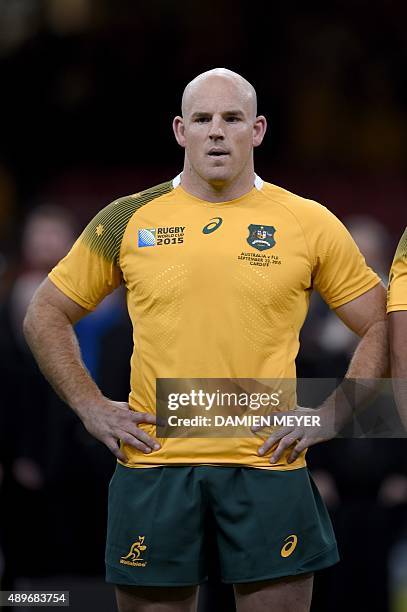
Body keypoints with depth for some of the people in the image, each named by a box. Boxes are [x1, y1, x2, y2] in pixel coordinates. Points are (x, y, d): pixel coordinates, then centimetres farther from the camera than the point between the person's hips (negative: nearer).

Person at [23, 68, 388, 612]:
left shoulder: (310, 224, 4)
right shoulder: (129, 221, 6)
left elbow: (380, 325, 10)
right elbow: (45, 316, 15)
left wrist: (329, 417, 0)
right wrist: (91, 407, 4)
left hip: (267, 466, -1)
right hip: (153, 465, 1)